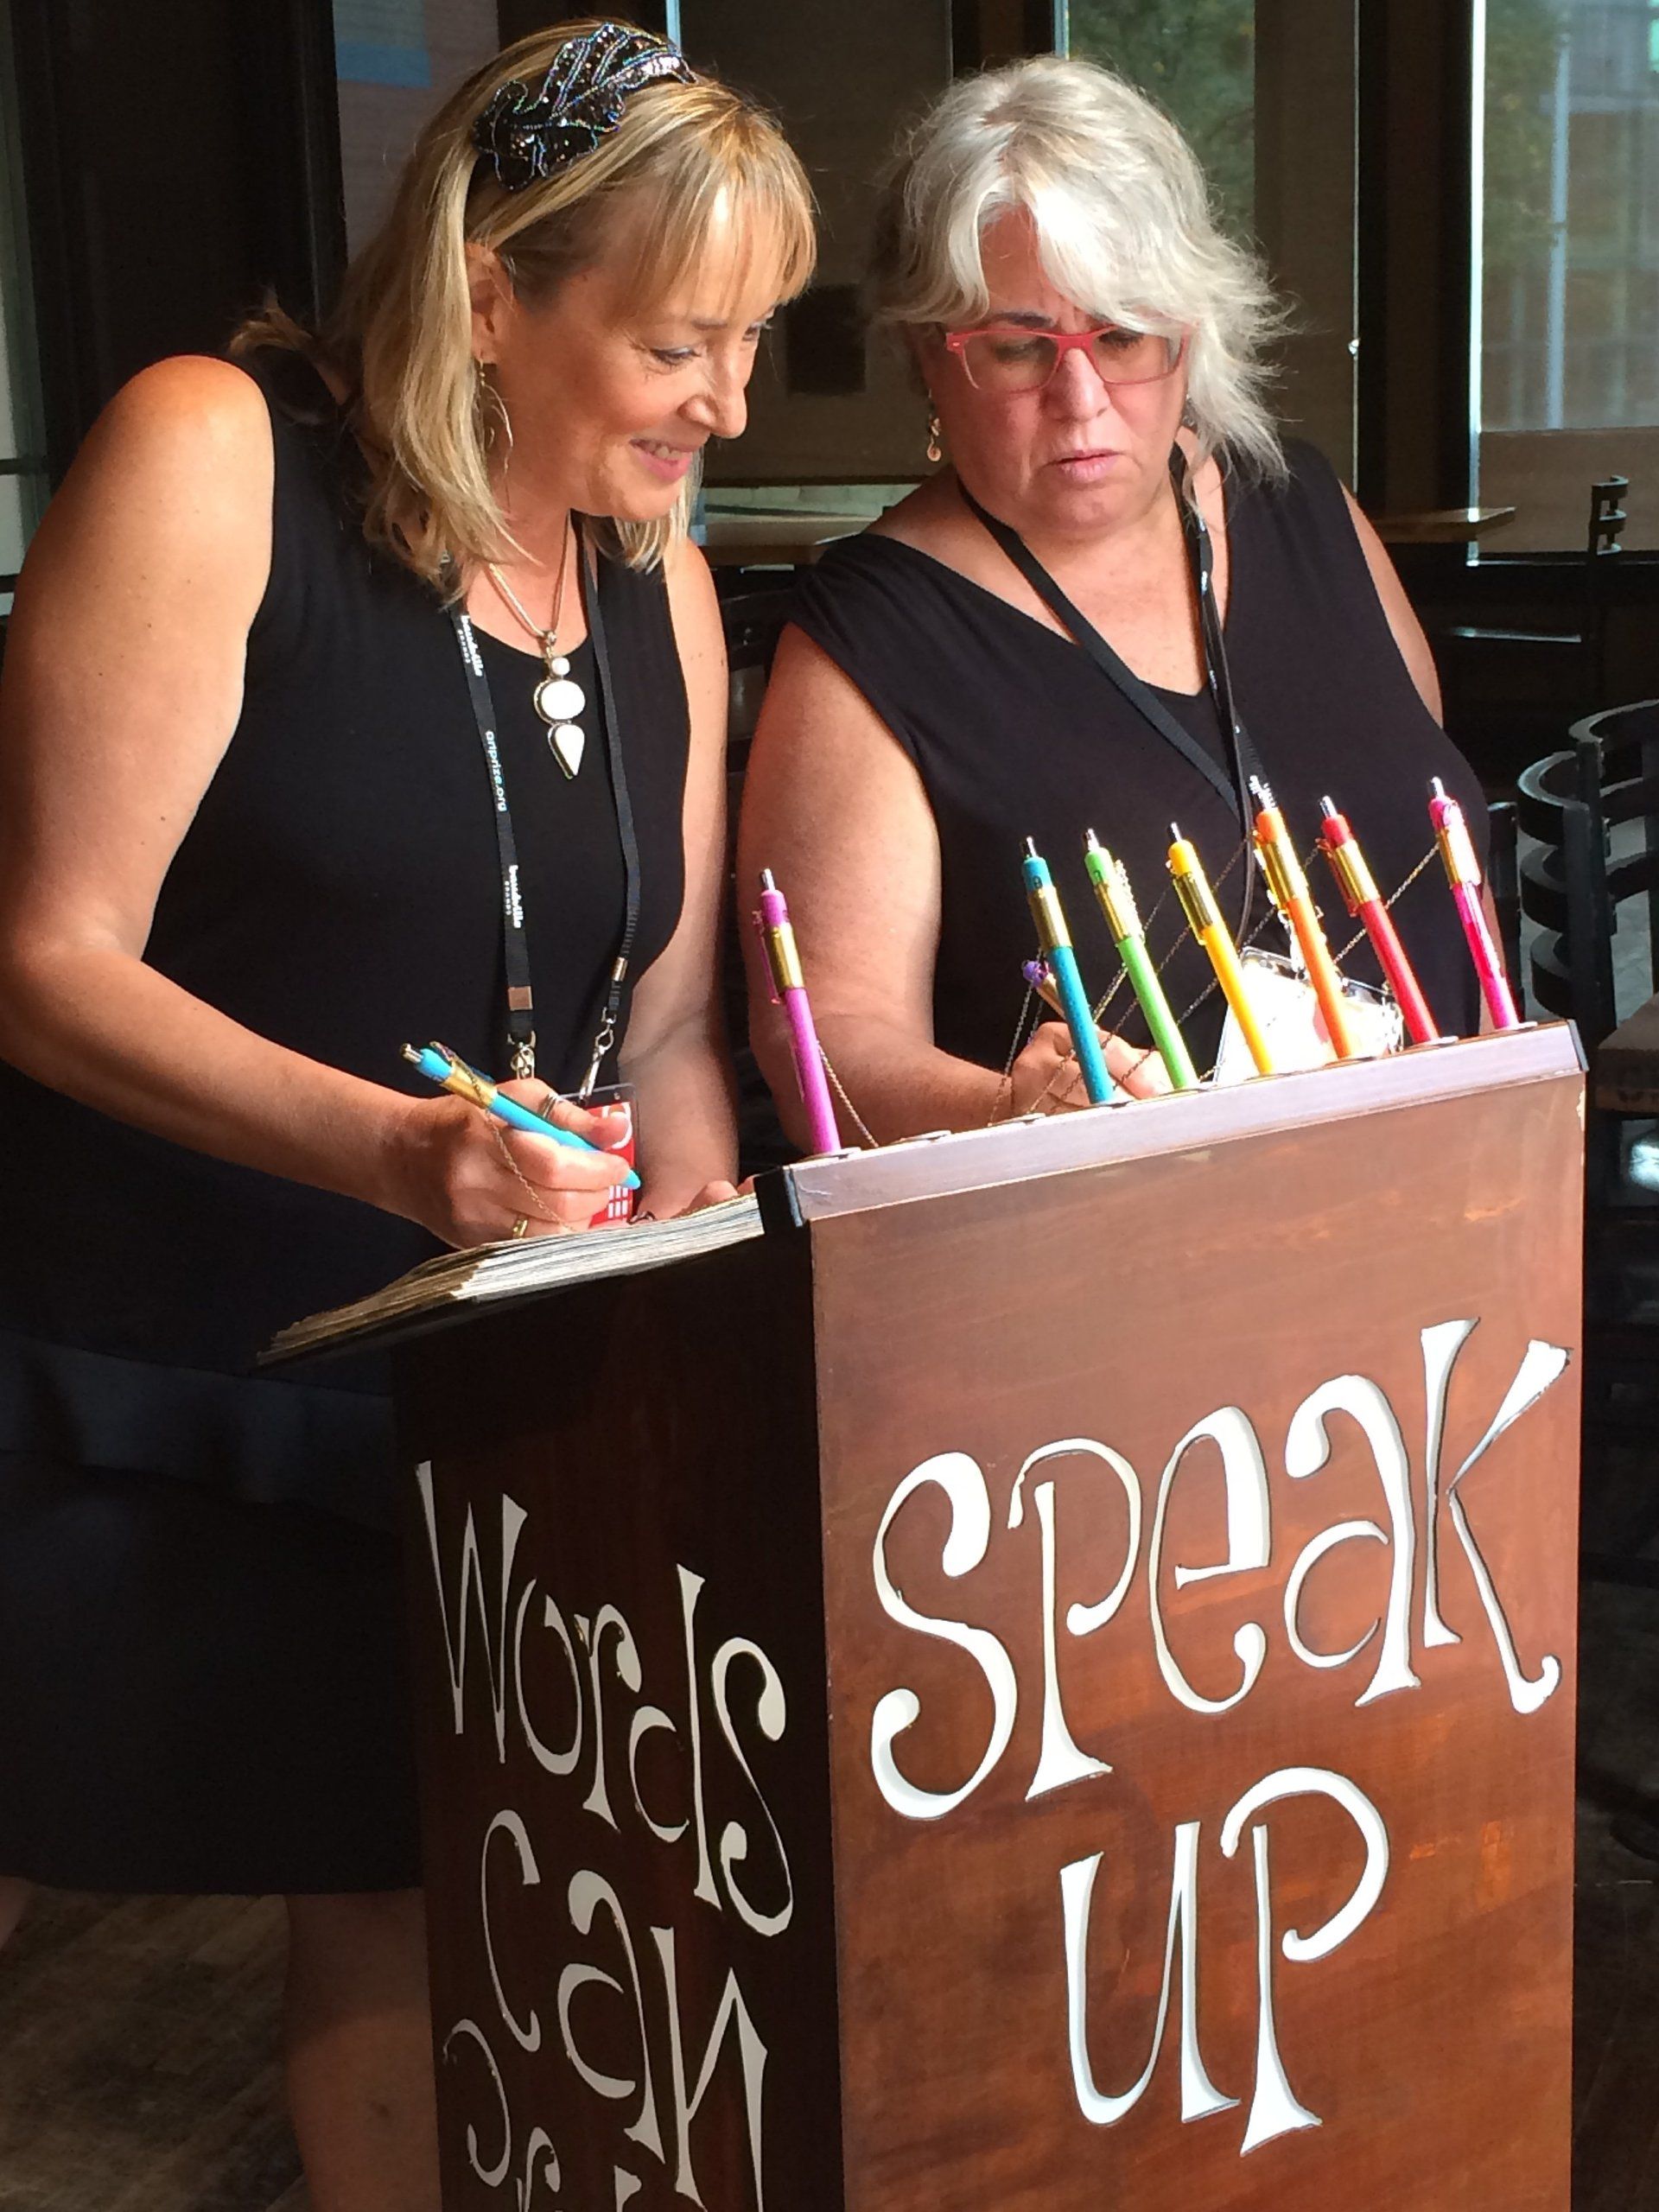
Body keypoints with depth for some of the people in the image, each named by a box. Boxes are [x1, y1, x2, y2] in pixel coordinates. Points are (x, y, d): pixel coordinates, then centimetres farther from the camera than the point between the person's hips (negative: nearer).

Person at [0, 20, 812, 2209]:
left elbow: (668, 1023, 10)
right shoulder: (218, 456, -13)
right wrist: (394, 1148, -30)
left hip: (440, 1400, 5)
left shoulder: (660, 578, 6)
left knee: (409, 1919, 10)